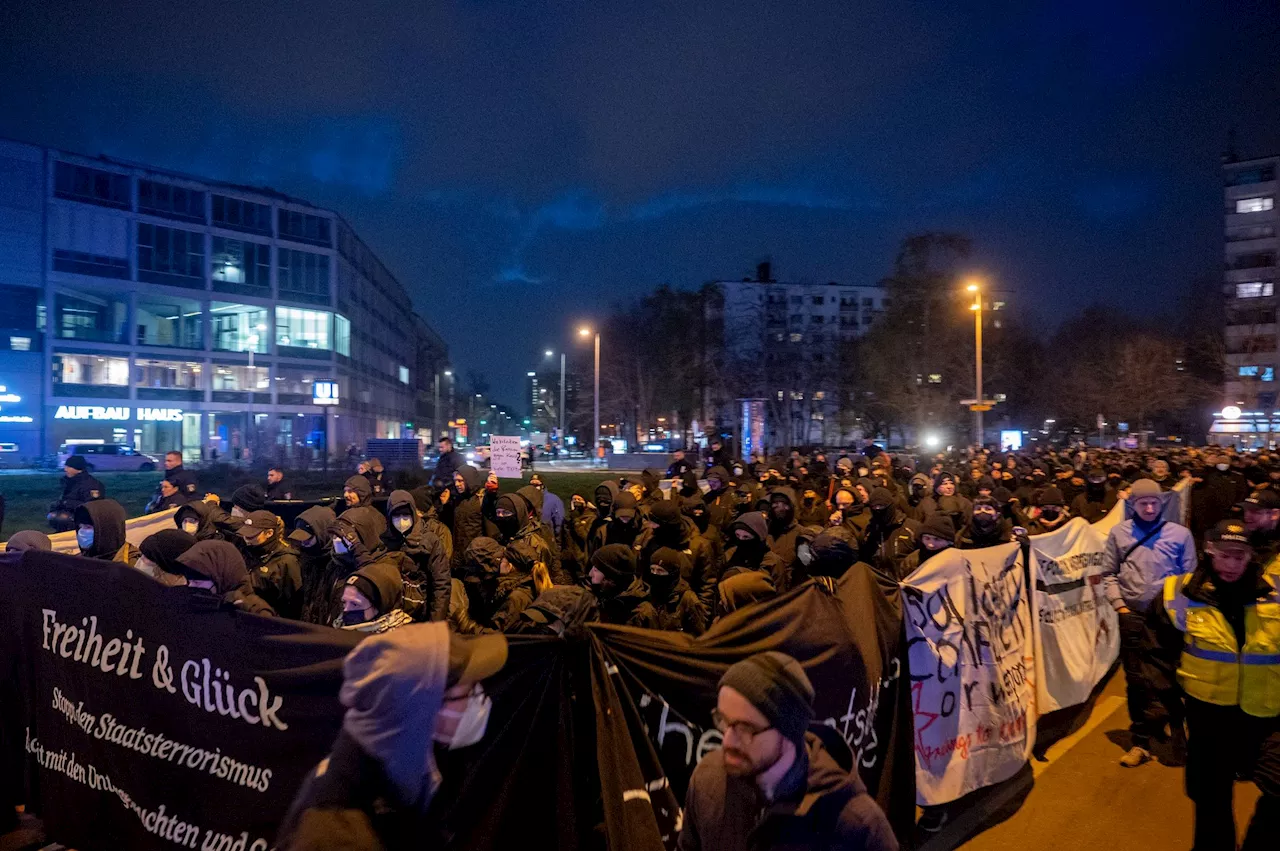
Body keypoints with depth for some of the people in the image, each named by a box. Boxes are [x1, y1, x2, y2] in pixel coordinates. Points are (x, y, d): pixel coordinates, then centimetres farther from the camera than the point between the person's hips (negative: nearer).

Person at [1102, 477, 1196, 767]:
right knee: (1137, 681, 8)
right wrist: (1118, 604, -3)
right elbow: (1109, 574, 6)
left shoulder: (1180, 534, 1)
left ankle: (1179, 731, 25)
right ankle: (1141, 741, 19)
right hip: (1132, 616, 1)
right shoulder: (1118, 533, 4)